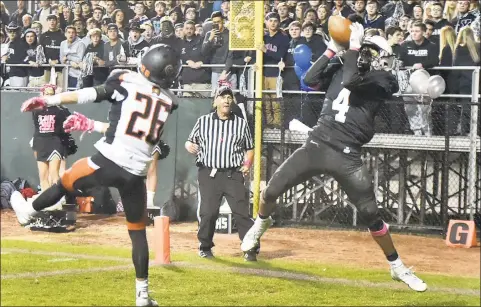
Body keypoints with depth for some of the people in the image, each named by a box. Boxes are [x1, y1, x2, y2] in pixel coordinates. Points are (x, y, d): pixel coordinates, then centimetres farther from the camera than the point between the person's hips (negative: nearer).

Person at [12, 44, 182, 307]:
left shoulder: (126, 81, -1)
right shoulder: (169, 101, 14)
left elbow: (87, 95, -10)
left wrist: (46, 101, -5)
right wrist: (90, 125, 25)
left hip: (108, 162, -3)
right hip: (136, 173, 3)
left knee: (65, 182, 26)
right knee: (138, 232, 14)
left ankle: (27, 210, 47)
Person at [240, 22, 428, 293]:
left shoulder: (383, 81, -5)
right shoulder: (343, 72, 15)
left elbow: (351, 81, -21)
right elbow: (310, 79, 7)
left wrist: (354, 45, -11)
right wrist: (332, 50, 5)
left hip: (346, 156, -5)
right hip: (316, 146, 5)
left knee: (371, 214, -7)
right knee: (270, 192, 3)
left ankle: (397, 266, 10)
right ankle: (261, 224, 36)